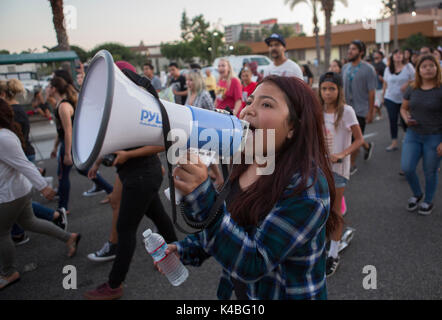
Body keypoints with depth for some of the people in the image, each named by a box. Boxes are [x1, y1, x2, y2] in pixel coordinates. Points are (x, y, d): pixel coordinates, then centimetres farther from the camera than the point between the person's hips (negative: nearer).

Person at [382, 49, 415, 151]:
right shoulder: (388, 69, 8)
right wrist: (383, 95, 11)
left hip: (404, 98, -2)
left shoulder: (408, 67, 0)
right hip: (391, 98, 2)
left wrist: (407, 84, -17)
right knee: (393, 120, 1)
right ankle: (394, 143, 7)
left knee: (405, 120, 1)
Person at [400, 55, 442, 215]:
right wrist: (406, 118, -7)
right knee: (407, 168, -5)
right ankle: (417, 194, 25)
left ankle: (428, 201, 32)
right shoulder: (412, 89, 3)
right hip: (413, 135, 4)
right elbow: (403, 108, 16)